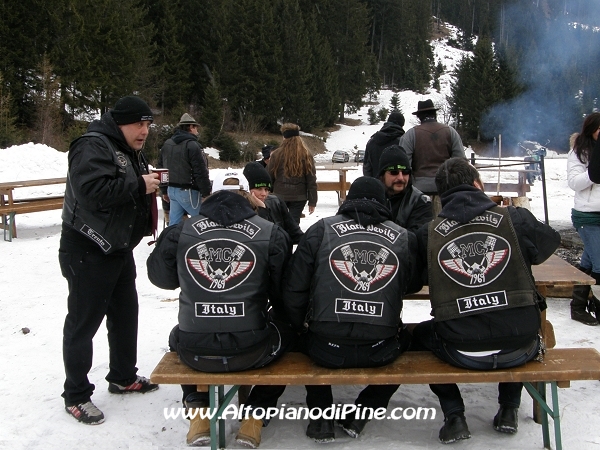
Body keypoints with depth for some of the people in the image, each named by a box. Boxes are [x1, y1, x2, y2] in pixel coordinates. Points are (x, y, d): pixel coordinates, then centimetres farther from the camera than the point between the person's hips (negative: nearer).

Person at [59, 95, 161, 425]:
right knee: (83, 321, -2)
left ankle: (123, 377, 34)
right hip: (87, 252, -10)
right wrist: (139, 185, -26)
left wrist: (149, 183, 2)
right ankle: (76, 396, 10)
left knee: (125, 313, 17)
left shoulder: (130, 152, 15)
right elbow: (91, 190, -32)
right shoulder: (93, 147, -17)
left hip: (118, 249, 10)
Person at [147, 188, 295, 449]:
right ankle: (255, 416, 23)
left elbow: (161, 277, 16)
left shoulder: (180, 232, 0)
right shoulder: (271, 234, -2)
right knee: (285, 332, 32)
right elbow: (285, 293, 3)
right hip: (250, 352, -1)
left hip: (193, 353, 2)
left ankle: (198, 413, 26)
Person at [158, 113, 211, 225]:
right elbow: (200, 172, -18)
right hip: (187, 191, -8)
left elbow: (160, 167, 19)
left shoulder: (167, 144, 13)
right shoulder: (192, 145, -14)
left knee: (174, 223, 10)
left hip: (171, 189, 8)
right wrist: (206, 193, -12)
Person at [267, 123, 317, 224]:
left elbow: (269, 177, -2)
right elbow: (312, 180, -2)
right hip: (299, 197, 1)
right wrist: (312, 202, 4)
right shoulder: (306, 155, -4)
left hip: (279, 196, 0)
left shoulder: (277, 154, -8)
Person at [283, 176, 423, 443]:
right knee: (403, 338, 34)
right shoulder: (404, 238, 5)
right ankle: (362, 414, 23)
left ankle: (321, 416, 24)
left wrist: (299, 327, 19)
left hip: (326, 350, 0)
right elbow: (414, 285, 19)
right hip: (380, 352, 1)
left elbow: (294, 288, 1)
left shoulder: (321, 229, 2)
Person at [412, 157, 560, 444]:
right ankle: (508, 410, 34)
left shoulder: (428, 234, -4)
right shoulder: (514, 218, -3)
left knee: (420, 335, 30)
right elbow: (550, 243, 17)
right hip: (519, 349, 1)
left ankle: (453, 416, 20)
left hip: (461, 353, -1)